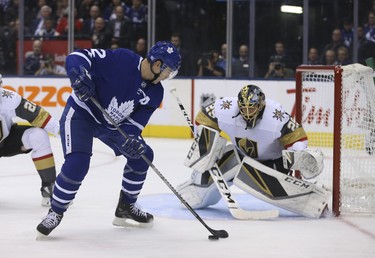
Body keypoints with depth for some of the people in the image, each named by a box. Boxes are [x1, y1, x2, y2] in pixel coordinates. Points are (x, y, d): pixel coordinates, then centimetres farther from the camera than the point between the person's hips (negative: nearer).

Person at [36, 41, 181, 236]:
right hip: (81, 112, -8)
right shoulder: (122, 59, -26)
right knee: (77, 163, -25)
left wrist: (129, 138, -28)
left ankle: (125, 208, 22)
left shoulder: (155, 93, -7)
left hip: (112, 124, 8)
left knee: (142, 155, 6)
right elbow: (77, 57, -26)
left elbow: (135, 121, -7)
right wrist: (79, 74, -47)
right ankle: (56, 212, -6)